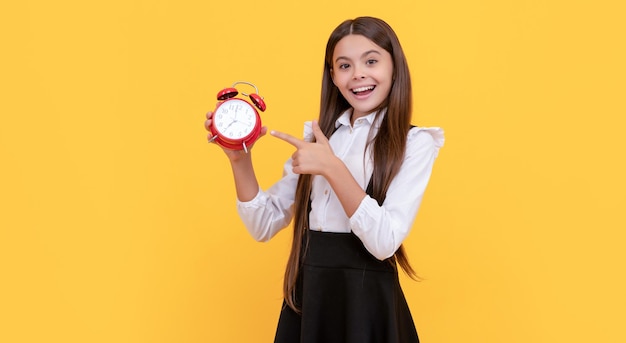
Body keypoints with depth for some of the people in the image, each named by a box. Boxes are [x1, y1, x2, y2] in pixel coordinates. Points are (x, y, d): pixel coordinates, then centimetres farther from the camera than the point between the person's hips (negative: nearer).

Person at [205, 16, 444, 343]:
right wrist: (240, 160, -8)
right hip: (305, 295, 4)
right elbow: (264, 225, 5)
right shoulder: (316, 135, 8)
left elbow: (385, 241, -18)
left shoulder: (414, 143, -6)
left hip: (366, 299, -4)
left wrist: (332, 169, -23)